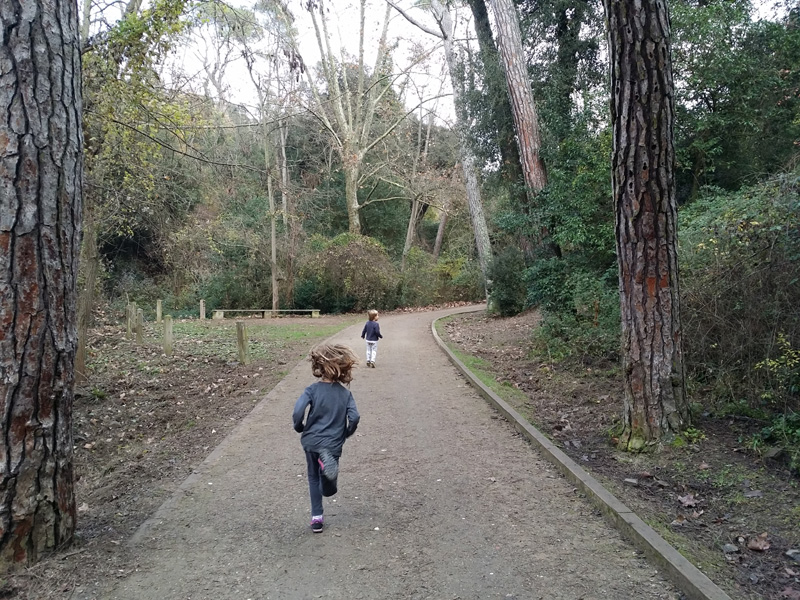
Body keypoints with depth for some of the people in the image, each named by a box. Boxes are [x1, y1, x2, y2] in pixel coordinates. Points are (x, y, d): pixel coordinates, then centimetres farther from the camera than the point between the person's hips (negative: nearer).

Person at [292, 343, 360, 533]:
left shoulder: (312, 390, -8)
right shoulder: (345, 393, -2)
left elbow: (297, 412, -19)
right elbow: (354, 418, -11)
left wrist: (300, 428, 1)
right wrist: (345, 434, 8)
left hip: (311, 442, 0)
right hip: (333, 445, 0)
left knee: (314, 478, 23)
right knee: (329, 489, 9)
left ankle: (316, 518, 19)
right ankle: (328, 463, -22)